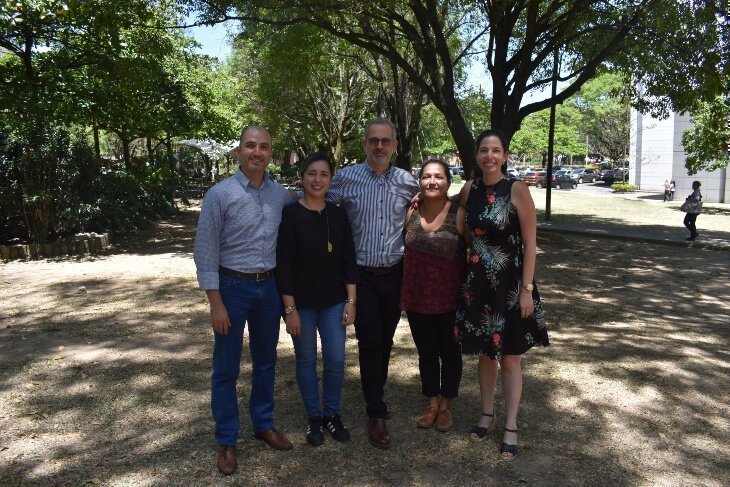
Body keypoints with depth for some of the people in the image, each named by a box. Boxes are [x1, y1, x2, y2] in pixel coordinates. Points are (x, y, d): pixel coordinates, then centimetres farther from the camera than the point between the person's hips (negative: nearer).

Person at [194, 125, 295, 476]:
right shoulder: (220, 194, -10)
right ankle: (226, 441, 21)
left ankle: (263, 424, 34)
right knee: (227, 368, 6)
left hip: (268, 286, 4)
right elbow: (206, 252, -11)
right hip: (233, 286, -4)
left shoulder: (280, 194, 2)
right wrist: (216, 303, -13)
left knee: (265, 361, 16)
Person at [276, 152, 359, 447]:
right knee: (307, 361, 8)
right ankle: (314, 417, 27)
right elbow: (283, 266, -11)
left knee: (336, 360, 4)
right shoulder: (290, 216, -9)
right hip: (301, 303, -3)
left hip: (334, 301, 3)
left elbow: (349, 260, 5)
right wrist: (290, 309, -12)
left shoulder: (338, 215, 3)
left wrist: (351, 301, 0)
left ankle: (332, 414, 26)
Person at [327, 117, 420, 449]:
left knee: (386, 340, 13)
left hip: (394, 273, 3)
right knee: (369, 341, -3)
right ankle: (376, 414, 9)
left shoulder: (407, 182, 1)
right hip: (361, 274, -2)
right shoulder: (345, 178, -5)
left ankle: (376, 394, 34)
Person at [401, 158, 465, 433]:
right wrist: (402, 293, 4)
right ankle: (432, 404, 32)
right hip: (417, 297, 3)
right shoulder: (411, 212, 1)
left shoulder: (458, 213, -8)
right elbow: (404, 252, 9)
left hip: (450, 297, -2)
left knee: (450, 352, 12)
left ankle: (446, 406, 30)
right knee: (426, 353, 14)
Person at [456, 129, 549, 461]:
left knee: (509, 357, 7)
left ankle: (511, 427, 22)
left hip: (509, 284, -4)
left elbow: (530, 244, -10)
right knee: (484, 353, 16)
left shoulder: (517, 191, -10)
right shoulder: (469, 190, 2)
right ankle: (487, 413, 35)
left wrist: (527, 288, -13)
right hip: (477, 283, 4)